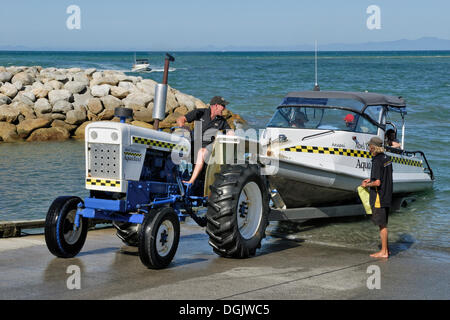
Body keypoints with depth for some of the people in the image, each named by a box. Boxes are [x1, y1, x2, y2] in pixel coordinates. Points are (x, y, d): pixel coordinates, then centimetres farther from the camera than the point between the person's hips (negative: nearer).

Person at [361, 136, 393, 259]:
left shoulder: (377, 161, -20)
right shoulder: (387, 158, 8)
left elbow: (377, 183, -23)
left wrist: (367, 185, -6)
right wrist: (371, 179, 20)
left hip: (379, 197, -9)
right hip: (387, 196, 9)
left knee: (382, 224, -3)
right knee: (383, 223, 17)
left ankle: (384, 252, 2)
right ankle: (385, 248, 23)